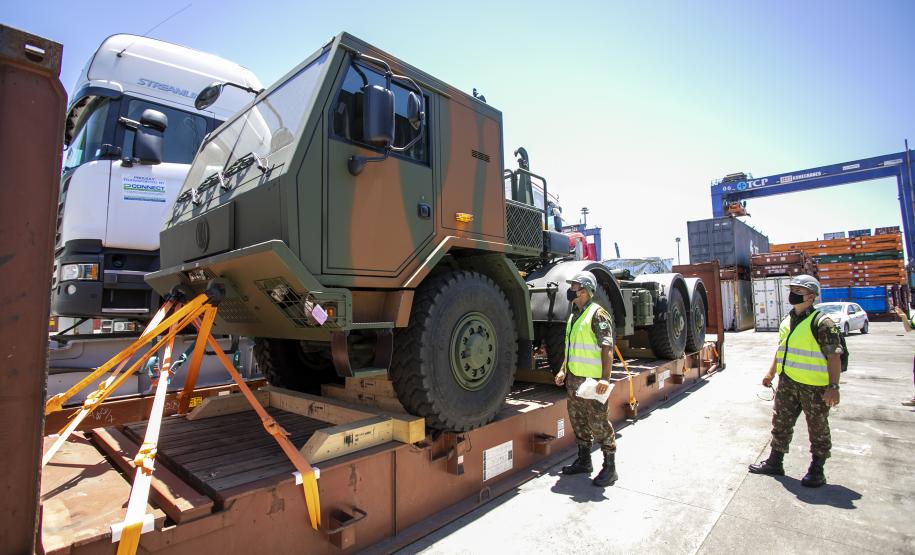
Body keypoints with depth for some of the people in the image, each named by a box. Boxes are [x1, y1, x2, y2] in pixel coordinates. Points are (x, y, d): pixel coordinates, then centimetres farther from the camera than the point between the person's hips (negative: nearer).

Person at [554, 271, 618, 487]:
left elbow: (607, 348, -18)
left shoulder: (597, 314, -12)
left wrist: (605, 378, -26)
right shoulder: (574, 315, 15)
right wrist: (563, 370, 18)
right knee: (578, 421, 17)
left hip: (593, 380, -9)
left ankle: (609, 467, 14)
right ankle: (583, 461, 32)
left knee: (598, 423, -1)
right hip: (573, 379, 9)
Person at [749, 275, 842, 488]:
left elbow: (834, 356, -18)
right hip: (787, 383, 7)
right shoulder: (787, 321, 9)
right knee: (780, 423, 14)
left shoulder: (821, 323, -14)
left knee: (818, 428, 10)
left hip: (815, 386, -7)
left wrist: (833, 386, -23)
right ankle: (775, 462, 26)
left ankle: (816, 469, 25)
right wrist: (771, 372, 21)